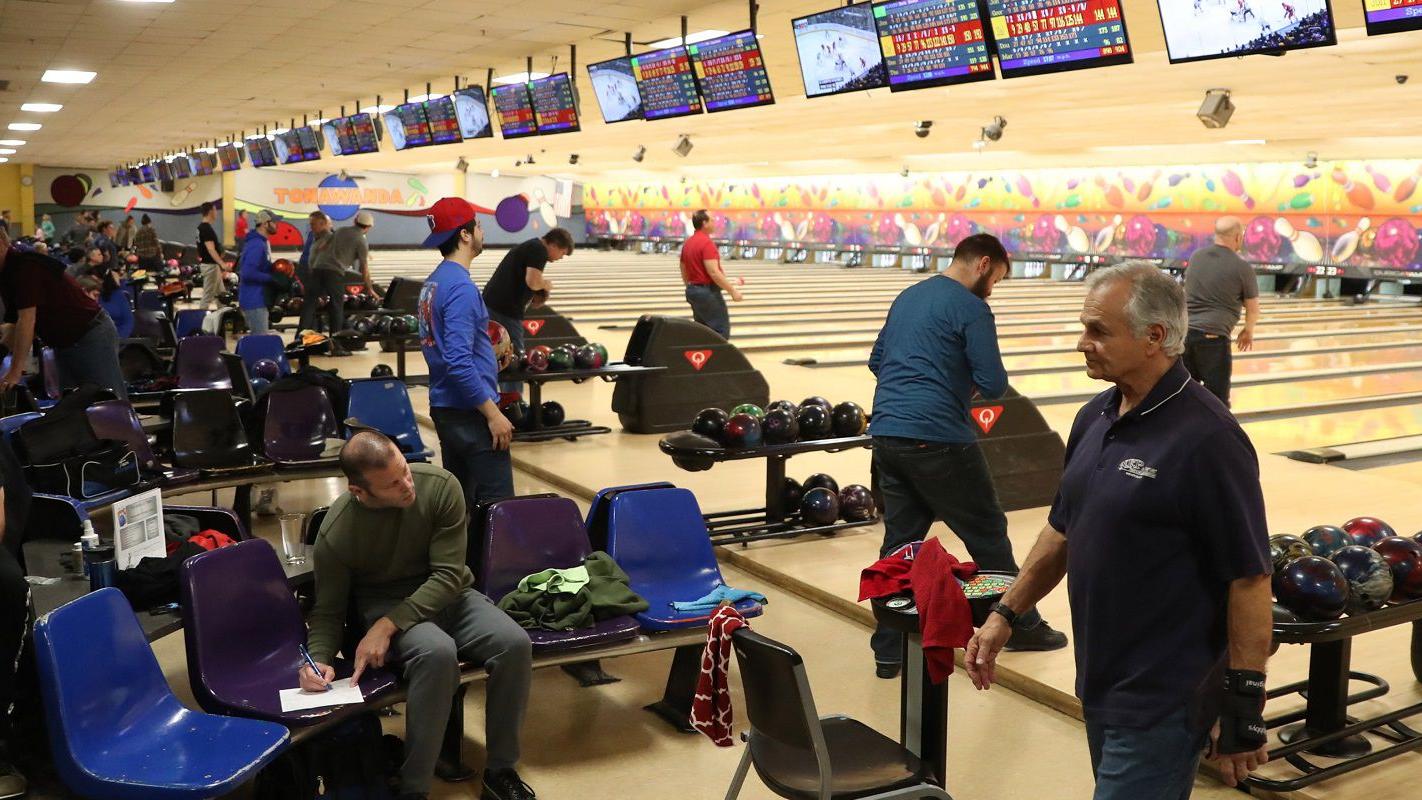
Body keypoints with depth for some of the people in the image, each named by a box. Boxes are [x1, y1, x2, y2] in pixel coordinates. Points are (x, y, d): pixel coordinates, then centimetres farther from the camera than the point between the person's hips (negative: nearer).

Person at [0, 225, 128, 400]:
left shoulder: (25, 266, -19)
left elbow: (27, 320, -25)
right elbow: (14, 324, 13)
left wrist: (15, 372, -26)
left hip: (91, 335, -10)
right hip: (62, 345, 10)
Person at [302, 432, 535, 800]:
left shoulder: (441, 486, -19)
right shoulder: (335, 534, -19)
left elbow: (449, 575, -19)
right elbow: (327, 610, -4)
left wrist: (388, 626, -27)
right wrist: (317, 658, -25)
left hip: (446, 595, 3)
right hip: (384, 602, -2)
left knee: (515, 644, -26)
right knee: (437, 652, -37)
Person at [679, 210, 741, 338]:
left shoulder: (687, 244, 10)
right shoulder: (707, 243, -18)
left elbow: (684, 273, 17)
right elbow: (714, 272, -24)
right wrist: (733, 291, -19)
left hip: (693, 290, 9)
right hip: (709, 292, -9)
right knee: (721, 332, -4)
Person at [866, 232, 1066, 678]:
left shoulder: (907, 297, 15)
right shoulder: (971, 308, -8)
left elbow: (876, 361, 22)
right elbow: (994, 385, -12)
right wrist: (968, 382, 9)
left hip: (887, 435, 7)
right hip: (938, 440, -7)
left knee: (900, 541, 11)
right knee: (987, 533, 10)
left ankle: (889, 650, 13)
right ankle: (1019, 625, 26)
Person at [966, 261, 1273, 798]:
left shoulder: (1206, 440, -20)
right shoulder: (1096, 417, 4)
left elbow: (1249, 578, -18)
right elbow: (1063, 530, 14)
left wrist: (1243, 707, -16)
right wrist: (1005, 614, 12)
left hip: (1163, 705, -8)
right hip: (1101, 687, 8)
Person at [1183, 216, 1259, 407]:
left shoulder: (1196, 257, 8)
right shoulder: (1242, 267, -5)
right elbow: (1253, 309, 5)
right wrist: (1248, 331, 24)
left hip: (1184, 332, 5)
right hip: (1213, 337, -5)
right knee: (1217, 401, 3)